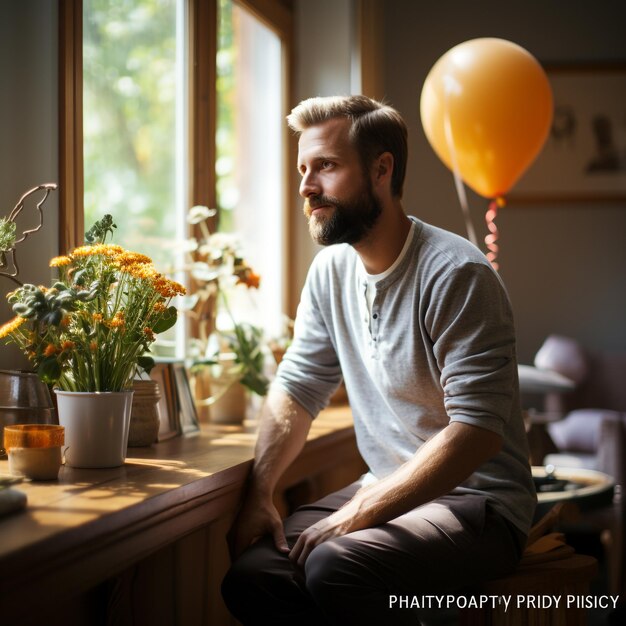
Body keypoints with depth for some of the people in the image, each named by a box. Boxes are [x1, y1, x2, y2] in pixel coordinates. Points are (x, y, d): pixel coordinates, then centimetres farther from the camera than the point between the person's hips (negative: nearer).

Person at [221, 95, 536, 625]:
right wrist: (259, 493, -8)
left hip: (475, 501, -6)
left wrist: (357, 514, -25)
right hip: (386, 491, 6)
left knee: (334, 567, -31)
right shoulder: (331, 270, 6)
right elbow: (297, 388, 9)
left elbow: (477, 431, -24)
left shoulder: (456, 274, -18)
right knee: (251, 575, -16)